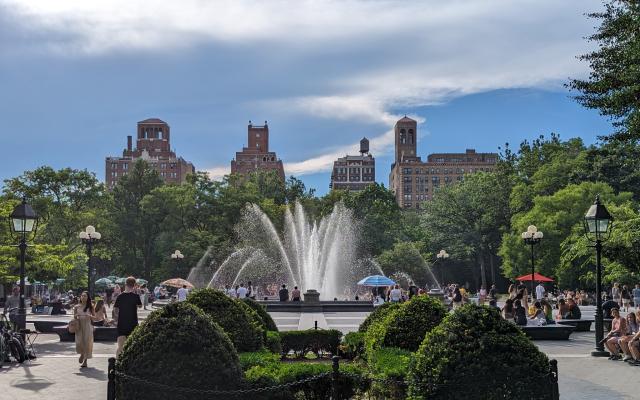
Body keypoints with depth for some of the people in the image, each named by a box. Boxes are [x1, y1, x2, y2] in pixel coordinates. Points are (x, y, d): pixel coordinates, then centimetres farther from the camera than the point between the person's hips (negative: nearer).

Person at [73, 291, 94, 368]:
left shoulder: (90, 306, 4)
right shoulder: (77, 306, 6)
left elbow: (94, 317, 6)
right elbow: (74, 317, 13)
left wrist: (90, 316, -15)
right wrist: (76, 317, -10)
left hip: (87, 326, -1)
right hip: (79, 326, 1)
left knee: (87, 342, -2)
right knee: (79, 342, -8)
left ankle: (85, 361, 9)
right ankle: (82, 354, 26)